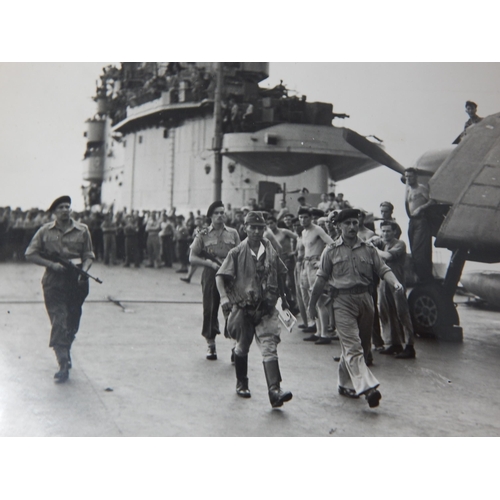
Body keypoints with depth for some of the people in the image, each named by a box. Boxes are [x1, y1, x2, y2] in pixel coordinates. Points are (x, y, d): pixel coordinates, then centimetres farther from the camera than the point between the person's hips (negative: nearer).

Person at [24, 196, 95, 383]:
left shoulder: (82, 230, 5)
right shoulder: (45, 231, 2)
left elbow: (89, 255, 6)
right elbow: (30, 254, 3)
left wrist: (84, 269, -14)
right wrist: (51, 264, -11)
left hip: (76, 281, 2)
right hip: (54, 282, -2)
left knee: (72, 322, 12)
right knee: (59, 322, -8)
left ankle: (65, 352, 36)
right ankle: (64, 365, -9)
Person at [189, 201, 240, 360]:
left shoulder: (233, 233, 8)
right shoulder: (203, 235, 3)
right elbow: (192, 258, 1)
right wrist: (210, 263, -13)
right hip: (211, 275, 0)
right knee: (210, 309, 3)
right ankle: (211, 344, 18)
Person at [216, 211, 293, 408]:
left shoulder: (271, 251, 2)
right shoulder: (237, 253, -5)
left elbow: (280, 275, 16)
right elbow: (220, 276, -6)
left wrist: (283, 299, 21)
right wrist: (224, 297, -22)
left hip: (267, 308, 1)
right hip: (243, 307, -1)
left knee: (270, 347, -10)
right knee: (242, 347, 14)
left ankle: (274, 391, -16)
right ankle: (241, 384, 34)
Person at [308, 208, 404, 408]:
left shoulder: (368, 249, 9)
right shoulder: (331, 251, 3)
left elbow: (383, 269, 2)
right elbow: (321, 279, 5)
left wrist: (395, 283, -18)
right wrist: (312, 304, 7)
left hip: (365, 298, 3)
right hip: (343, 301, -3)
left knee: (352, 345, 12)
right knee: (352, 347, -12)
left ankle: (345, 383, 28)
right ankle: (368, 387, -22)